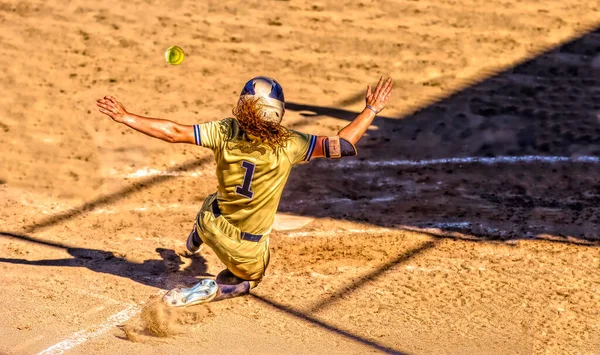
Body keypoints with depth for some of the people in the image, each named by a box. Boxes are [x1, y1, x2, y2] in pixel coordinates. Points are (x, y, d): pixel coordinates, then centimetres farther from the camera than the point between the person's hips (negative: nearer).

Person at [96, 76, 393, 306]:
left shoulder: (224, 132, -20)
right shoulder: (289, 146, -25)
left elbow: (173, 133, -19)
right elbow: (342, 145, -18)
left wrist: (124, 117, -11)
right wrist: (372, 110, -6)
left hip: (214, 224, 3)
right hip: (249, 248, -3)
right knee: (250, 279, 27)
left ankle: (197, 237, 54)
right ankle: (210, 290, -1)